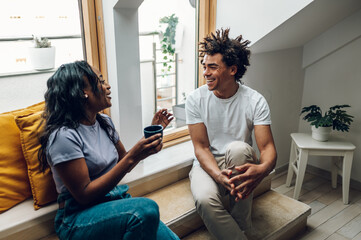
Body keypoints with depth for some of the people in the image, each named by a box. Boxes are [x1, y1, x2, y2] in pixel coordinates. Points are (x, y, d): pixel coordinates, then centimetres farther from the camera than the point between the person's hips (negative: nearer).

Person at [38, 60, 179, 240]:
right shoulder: (64, 136, -17)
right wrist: (132, 157, -26)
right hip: (78, 219, -6)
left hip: (115, 200, 6)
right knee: (146, 208, -32)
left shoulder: (104, 121, 8)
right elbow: (84, 195, -19)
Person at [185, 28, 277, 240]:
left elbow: (268, 147, -16)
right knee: (204, 199, -35)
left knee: (238, 148, -36)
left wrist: (262, 169, -41)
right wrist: (219, 176, -31)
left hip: (240, 164, 1)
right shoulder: (196, 99, -8)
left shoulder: (255, 101, -10)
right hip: (208, 164, 0)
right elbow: (201, 147, -11)